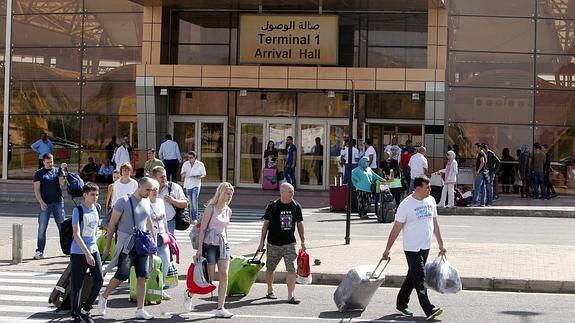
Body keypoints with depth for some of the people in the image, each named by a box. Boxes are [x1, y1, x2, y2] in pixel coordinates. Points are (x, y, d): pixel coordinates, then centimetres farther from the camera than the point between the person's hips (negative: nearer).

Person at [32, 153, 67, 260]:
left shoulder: (57, 171, 9)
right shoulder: (39, 173, 5)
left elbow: (62, 184, -6)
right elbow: (36, 190, 0)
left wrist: (62, 170, -13)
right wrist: (41, 202, -12)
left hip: (58, 202, 2)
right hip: (45, 204, -2)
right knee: (42, 228, -3)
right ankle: (39, 251, 1)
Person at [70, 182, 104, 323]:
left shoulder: (96, 209, 7)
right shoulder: (78, 210, -13)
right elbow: (76, 234, -18)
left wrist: (91, 251, 18)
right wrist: (87, 253, -23)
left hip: (93, 249, 6)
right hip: (79, 252, -6)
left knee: (99, 280, -1)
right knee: (77, 285, 1)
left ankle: (86, 309, 16)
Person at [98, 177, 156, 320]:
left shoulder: (147, 202, 10)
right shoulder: (124, 201, -9)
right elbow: (112, 224, -7)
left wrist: (153, 240, 20)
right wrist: (107, 246, -7)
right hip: (127, 244, -6)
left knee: (142, 277, 2)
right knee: (122, 275, -7)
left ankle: (140, 310, 8)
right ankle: (104, 296, 19)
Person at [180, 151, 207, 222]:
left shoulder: (200, 164, -5)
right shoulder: (185, 164, 6)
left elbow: (204, 174, 3)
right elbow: (182, 173, 14)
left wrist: (199, 177, -18)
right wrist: (182, 174, -10)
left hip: (196, 185, -4)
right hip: (187, 185, 4)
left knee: (194, 201, -16)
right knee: (190, 202, 10)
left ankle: (195, 218, -14)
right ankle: (191, 217, 23)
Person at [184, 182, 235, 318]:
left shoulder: (228, 210, 9)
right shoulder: (211, 208, -10)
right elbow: (202, 228, -11)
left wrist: (226, 244, 16)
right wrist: (200, 248, -15)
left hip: (223, 245, 6)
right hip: (210, 245, -6)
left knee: (224, 276, -4)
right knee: (210, 278, -2)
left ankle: (220, 309, -2)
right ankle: (189, 293, 25)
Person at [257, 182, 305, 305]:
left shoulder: (296, 207, 3)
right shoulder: (272, 206, -6)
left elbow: (300, 224, 12)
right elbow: (266, 224, 0)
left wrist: (303, 241, 12)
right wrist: (262, 242, 0)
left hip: (289, 243, 1)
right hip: (273, 244, -1)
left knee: (291, 269, -10)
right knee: (270, 268, 12)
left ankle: (290, 296, -11)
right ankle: (270, 291, 34)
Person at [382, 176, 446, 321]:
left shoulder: (431, 200, 7)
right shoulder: (406, 204, -13)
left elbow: (435, 223, 16)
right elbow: (396, 228, -10)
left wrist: (441, 244, 17)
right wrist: (388, 249, -10)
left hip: (425, 247, 7)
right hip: (412, 248, -7)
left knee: (412, 277, 14)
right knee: (419, 279, -8)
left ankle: (401, 304, 25)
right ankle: (429, 310, -11)